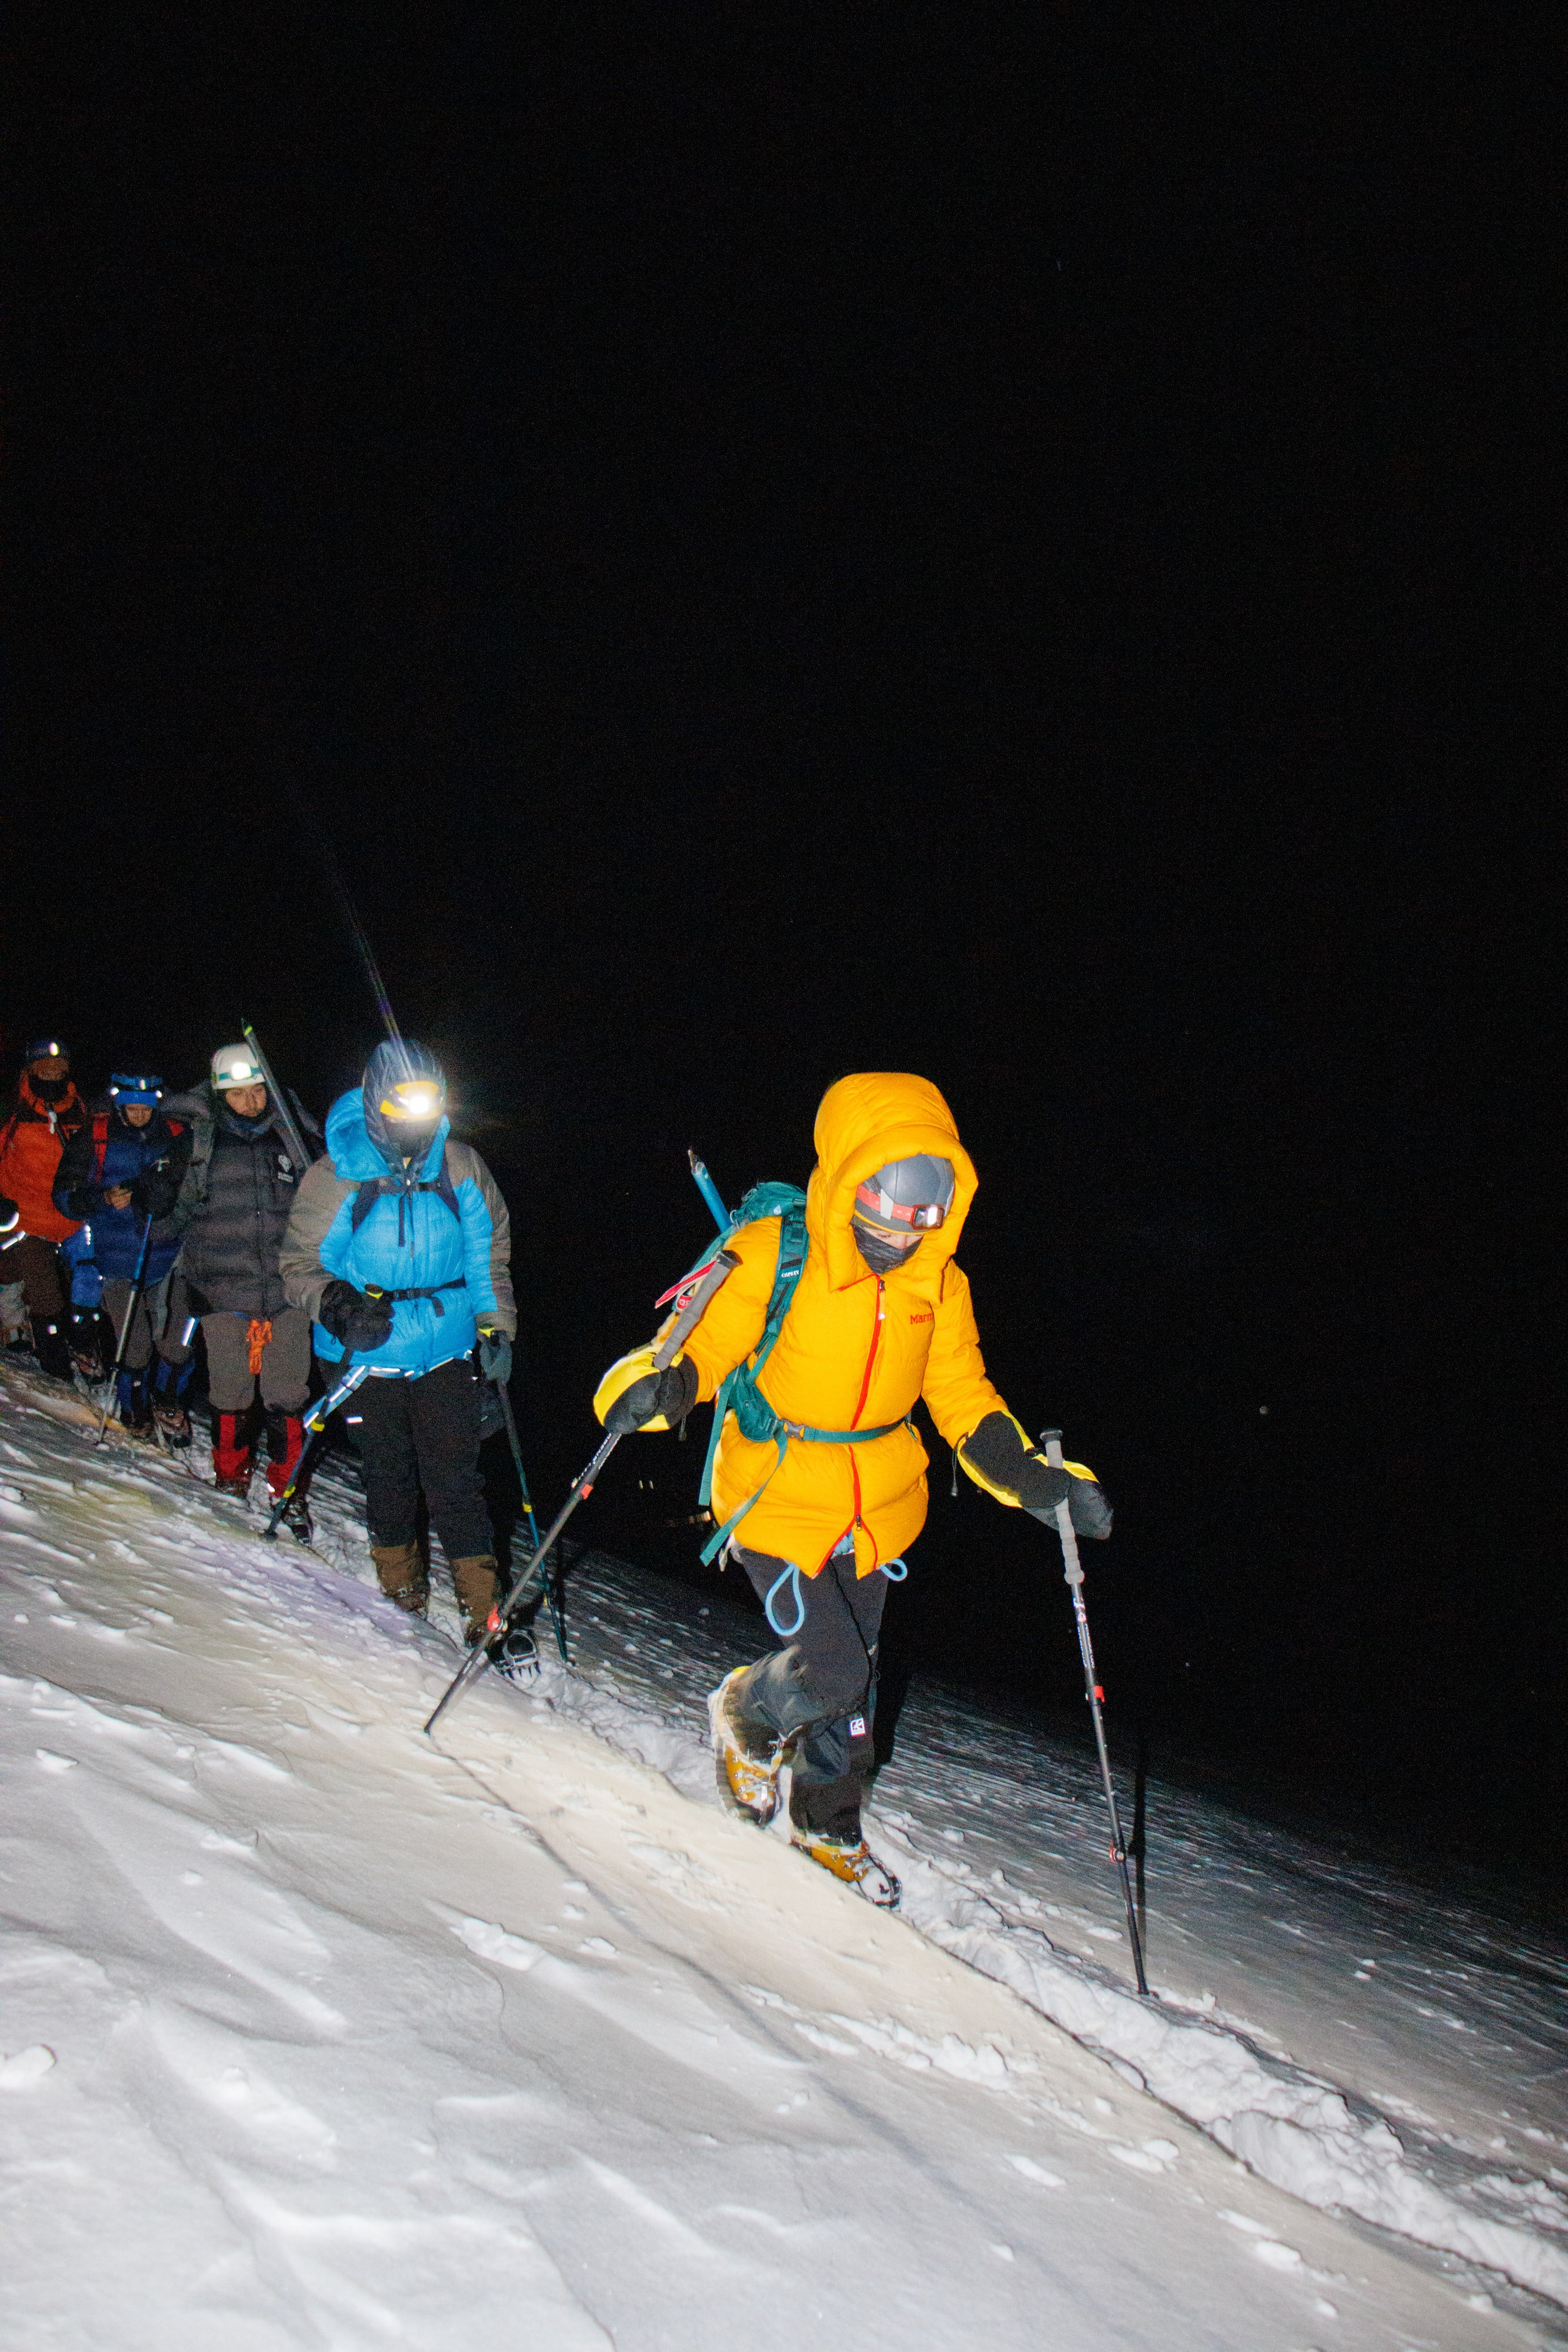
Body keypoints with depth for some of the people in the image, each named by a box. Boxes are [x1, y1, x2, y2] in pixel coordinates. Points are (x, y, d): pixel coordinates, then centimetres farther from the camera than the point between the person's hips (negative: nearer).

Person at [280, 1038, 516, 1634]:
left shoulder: (460, 1168, -2)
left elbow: (489, 1250, 11)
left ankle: (481, 1600, 5)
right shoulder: (335, 1177, -9)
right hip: (370, 1355, 0)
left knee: (455, 1477, -3)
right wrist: (338, 1305, -21)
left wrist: (495, 1325, 6)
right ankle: (400, 1576, 36)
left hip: (446, 1354, 0)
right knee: (388, 1473, 14)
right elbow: (301, 1263, -2)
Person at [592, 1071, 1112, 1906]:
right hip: (776, 1500, -5)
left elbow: (963, 1400, 4)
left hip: (878, 1509, 5)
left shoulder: (938, 1283, -5)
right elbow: (700, 1352, -14)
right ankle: (745, 1716, 23)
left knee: (850, 1684, 17)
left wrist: (1034, 1478, -8)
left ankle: (828, 1823, 44)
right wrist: (655, 1387, -36)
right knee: (830, 1669, -13)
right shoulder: (772, 1259, -20)